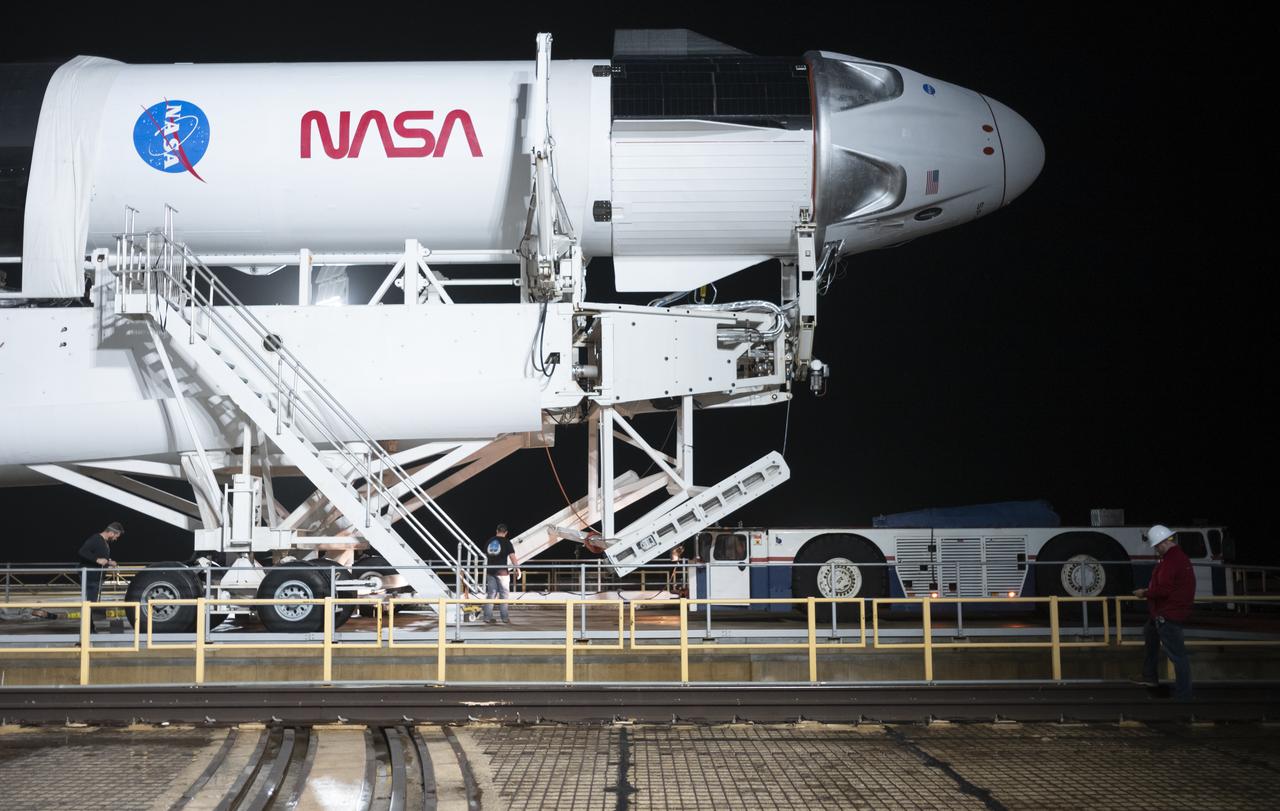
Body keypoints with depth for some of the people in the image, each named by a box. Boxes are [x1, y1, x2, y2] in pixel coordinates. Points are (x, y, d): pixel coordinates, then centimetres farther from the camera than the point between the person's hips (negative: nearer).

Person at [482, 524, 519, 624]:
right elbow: (512, 556, -12)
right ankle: (505, 617, 1)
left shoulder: (489, 541, 11)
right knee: (503, 593, 2)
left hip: (490, 570, 4)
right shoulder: (506, 542, -5)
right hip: (501, 571, -4)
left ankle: (487, 616, 5)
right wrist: (517, 569, -10)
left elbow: (485, 555, 20)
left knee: (491, 593, 8)